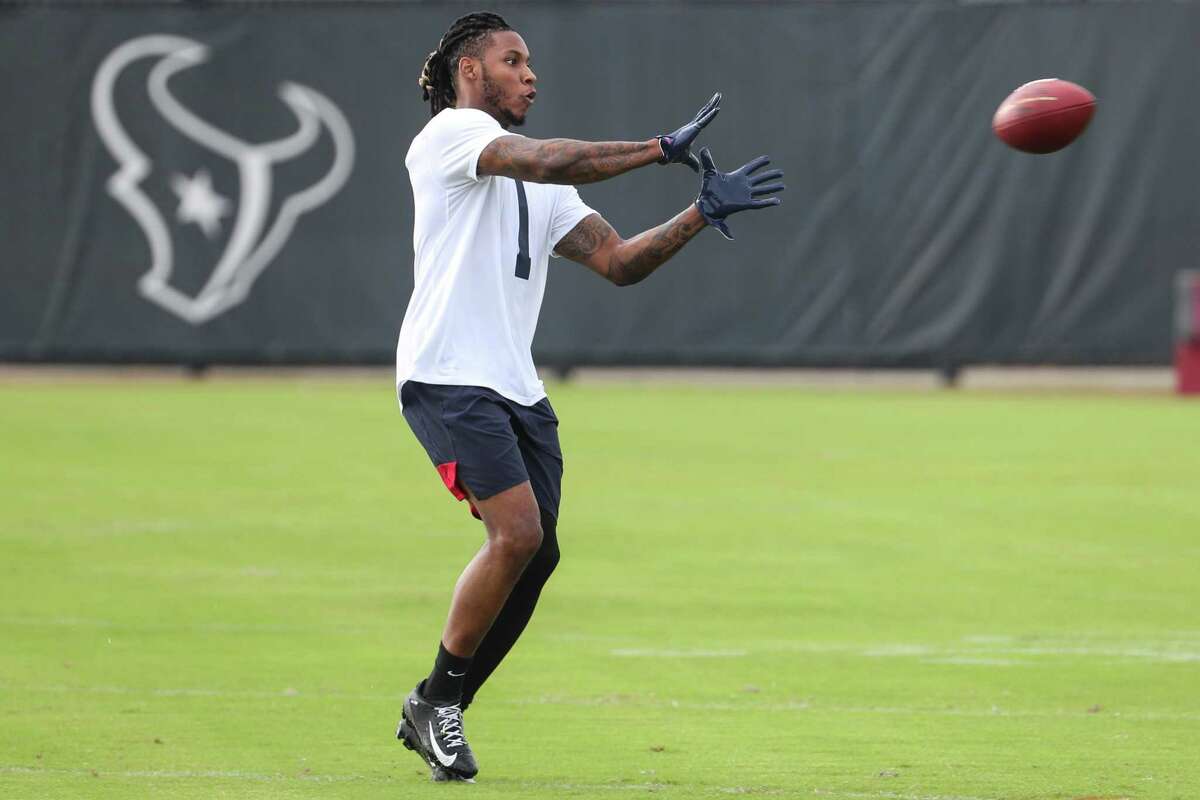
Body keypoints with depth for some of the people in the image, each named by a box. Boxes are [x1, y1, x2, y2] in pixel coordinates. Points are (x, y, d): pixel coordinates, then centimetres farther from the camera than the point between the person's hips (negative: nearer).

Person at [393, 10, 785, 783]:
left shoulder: (541, 188, 24)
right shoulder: (453, 132, -2)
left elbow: (617, 260, 18)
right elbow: (544, 161, -20)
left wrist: (702, 214, 7)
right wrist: (661, 148, -18)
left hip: (517, 389, 9)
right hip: (448, 377, -9)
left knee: (536, 553, 3)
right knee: (518, 534, -20)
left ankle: (437, 716, 17)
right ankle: (437, 700, -4)